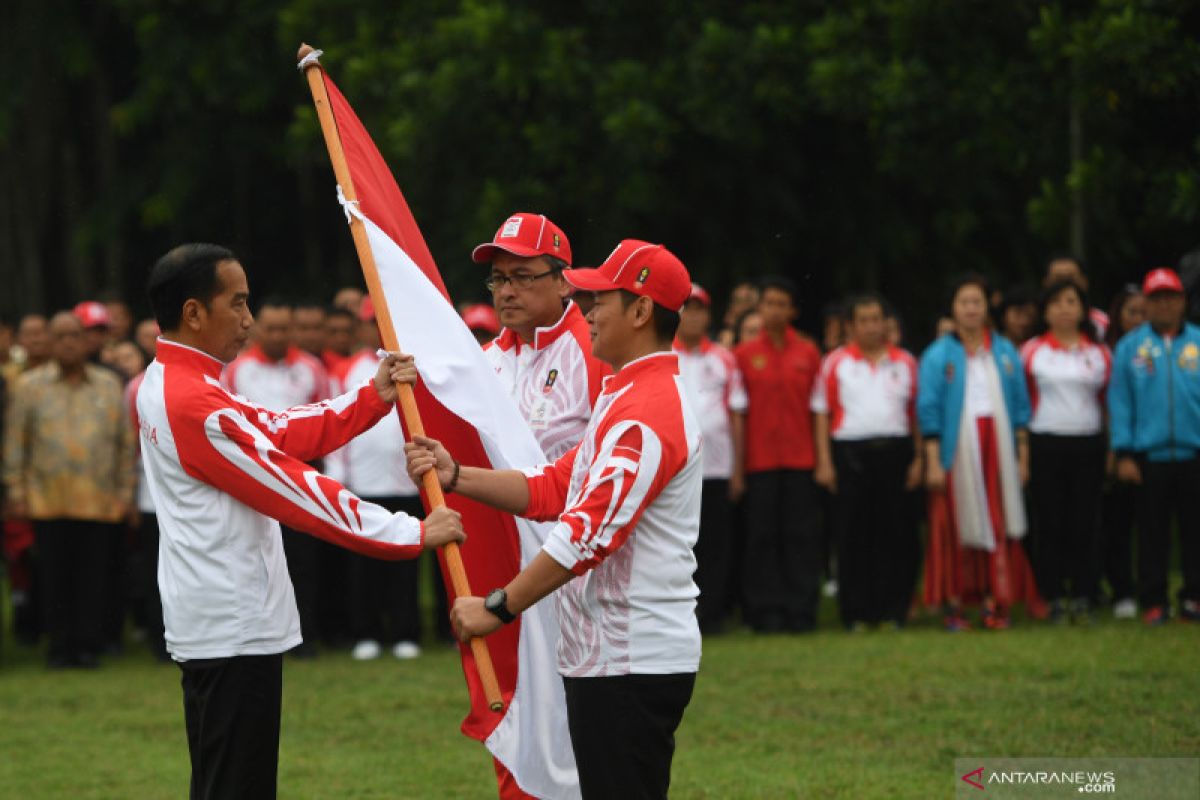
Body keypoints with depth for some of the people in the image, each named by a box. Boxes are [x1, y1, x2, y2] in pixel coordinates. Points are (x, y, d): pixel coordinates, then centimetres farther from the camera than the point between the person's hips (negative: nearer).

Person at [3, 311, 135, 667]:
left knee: (93, 575, -1)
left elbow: (125, 442, 13)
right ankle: (61, 646, 9)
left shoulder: (109, 385, 11)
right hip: (48, 501, -1)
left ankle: (89, 644, 6)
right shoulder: (30, 386, 6)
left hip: (99, 501, 1)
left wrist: (125, 491, 8)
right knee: (55, 575, 1)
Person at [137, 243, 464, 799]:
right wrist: (414, 534, -16)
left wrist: (375, 396, 5)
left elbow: (281, 433, 11)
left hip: (208, 625, 11)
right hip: (236, 628, -11)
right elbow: (295, 490, -21)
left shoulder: (163, 385, 11)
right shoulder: (194, 404, -21)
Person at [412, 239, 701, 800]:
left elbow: (591, 531, -25)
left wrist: (497, 607, -23)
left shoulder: (649, 412, -18)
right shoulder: (626, 398, 18)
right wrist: (455, 476, 6)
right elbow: (553, 489, 17)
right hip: (603, 658, 11)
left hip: (632, 666, -11)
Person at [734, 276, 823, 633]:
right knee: (762, 535, 0)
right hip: (760, 456, -1)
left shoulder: (808, 352, 8)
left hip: (800, 456, 1)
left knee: (801, 535, 0)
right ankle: (767, 610, 4)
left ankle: (801, 610, 4)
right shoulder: (744, 354, 5)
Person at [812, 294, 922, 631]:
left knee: (894, 535, 1)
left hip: (894, 451, 1)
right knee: (852, 536, -1)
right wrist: (824, 462, -4)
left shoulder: (905, 363, 11)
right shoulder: (835, 363, 6)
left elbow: (917, 412, 13)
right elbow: (822, 413, 4)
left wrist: (918, 458, 4)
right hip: (850, 453, -1)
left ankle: (892, 611, 6)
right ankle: (856, 612, 4)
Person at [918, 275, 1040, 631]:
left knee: (998, 526, -1)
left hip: (998, 450, 3)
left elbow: (1020, 408, 12)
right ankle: (953, 604, 1)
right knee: (957, 528, -3)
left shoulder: (1005, 353, 11)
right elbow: (929, 411, -2)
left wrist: (1022, 455, 6)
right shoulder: (938, 356, 2)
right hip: (957, 451, -2)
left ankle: (994, 602, 1)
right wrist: (933, 461, -9)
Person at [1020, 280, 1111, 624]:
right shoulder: (1032, 351, 4)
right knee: (1050, 522, -2)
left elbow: (1109, 401, 13)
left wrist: (1114, 449, 7)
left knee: (1084, 522, 0)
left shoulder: (1099, 353, 9)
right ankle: (1054, 598, 3)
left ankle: (1082, 597, 5)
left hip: (1088, 444, 1)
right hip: (1045, 443, -1)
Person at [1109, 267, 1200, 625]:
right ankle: (1153, 601, 11)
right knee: (1152, 532, 5)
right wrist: (1124, 454, -4)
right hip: (1149, 456, 0)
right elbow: (1120, 402, 2)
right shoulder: (1131, 347, 3)